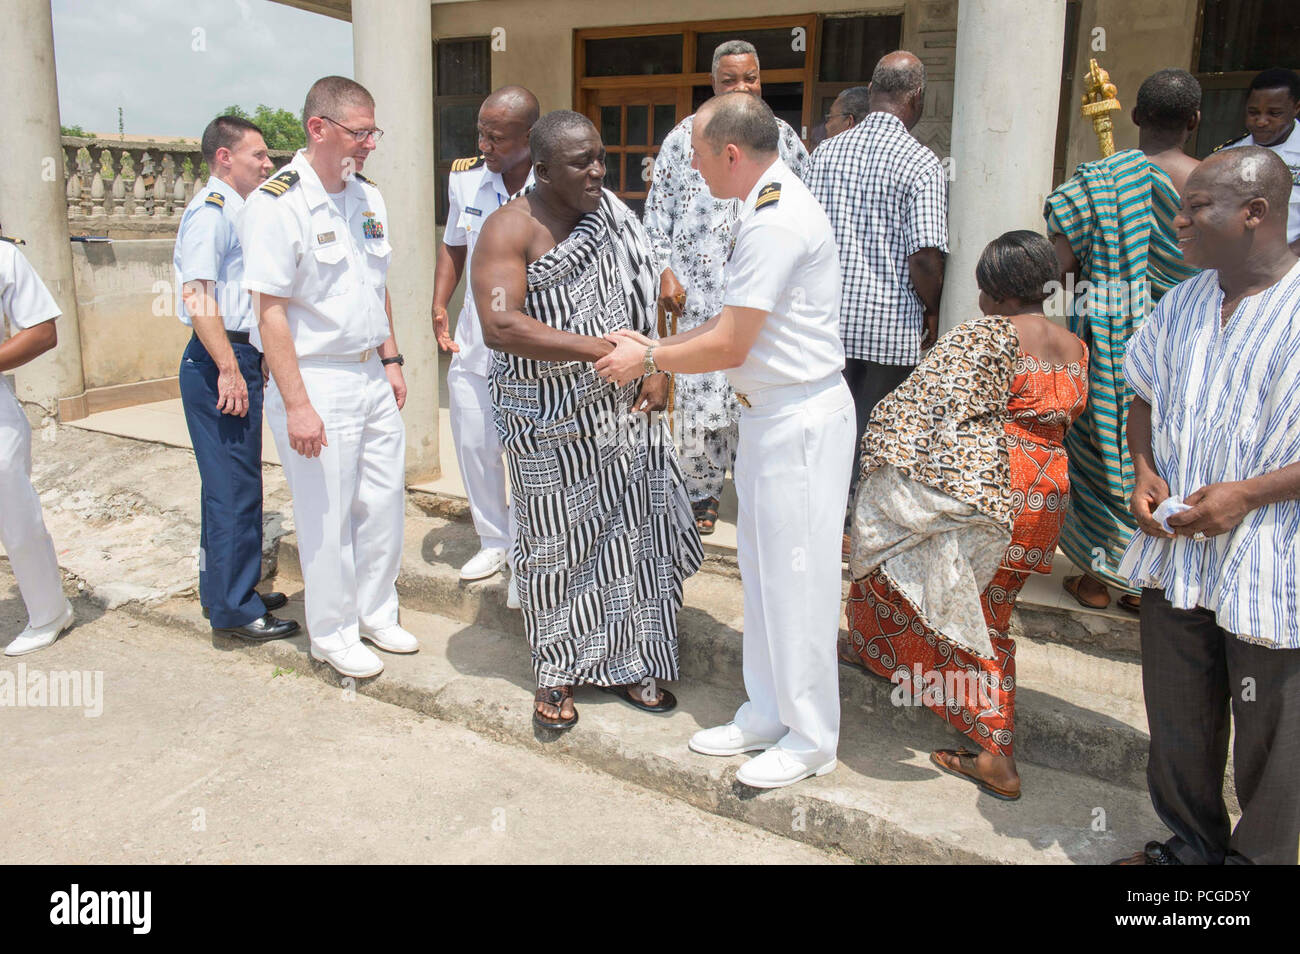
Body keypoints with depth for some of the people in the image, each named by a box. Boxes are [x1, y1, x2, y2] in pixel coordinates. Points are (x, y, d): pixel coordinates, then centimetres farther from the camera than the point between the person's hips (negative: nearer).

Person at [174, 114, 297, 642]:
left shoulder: (235, 211, 18)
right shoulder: (209, 211, -11)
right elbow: (197, 296, -20)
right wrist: (229, 370, -22)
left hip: (239, 359, 10)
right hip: (219, 363, -10)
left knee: (233, 483, 16)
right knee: (233, 485, -5)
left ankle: (228, 591, 28)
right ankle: (233, 607, 5)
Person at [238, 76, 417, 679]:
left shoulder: (368, 198, 9)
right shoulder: (275, 204, -14)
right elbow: (270, 312, -17)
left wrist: (392, 360, 16)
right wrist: (296, 404, -20)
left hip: (372, 375, 7)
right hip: (316, 380, -7)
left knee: (383, 502, 14)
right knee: (327, 516, 3)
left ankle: (375, 612, 32)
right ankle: (332, 633, 22)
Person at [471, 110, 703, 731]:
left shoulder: (612, 216, 7)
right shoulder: (510, 230, -12)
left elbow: (642, 297, 15)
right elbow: (499, 326, -24)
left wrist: (655, 367, 0)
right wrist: (593, 347, -26)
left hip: (620, 409, 5)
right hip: (549, 421, -5)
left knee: (629, 533, 9)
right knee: (557, 542, 8)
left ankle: (625, 663, 27)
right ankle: (558, 673, 27)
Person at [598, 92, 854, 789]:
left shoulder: (775, 222, -21)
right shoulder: (768, 206, 12)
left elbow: (728, 346, -20)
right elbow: (731, 321, 16)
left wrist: (648, 360, -6)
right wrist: (654, 348, 10)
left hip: (801, 418, -10)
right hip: (768, 413, 10)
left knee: (795, 576, 0)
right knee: (761, 570, 16)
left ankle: (810, 738, 16)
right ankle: (767, 714, 30)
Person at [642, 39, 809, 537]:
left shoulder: (783, 136, 11)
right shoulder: (686, 136, 6)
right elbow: (658, 207, 6)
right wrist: (664, 271, -2)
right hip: (702, 289, -1)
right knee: (701, 388, -3)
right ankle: (701, 491, 14)